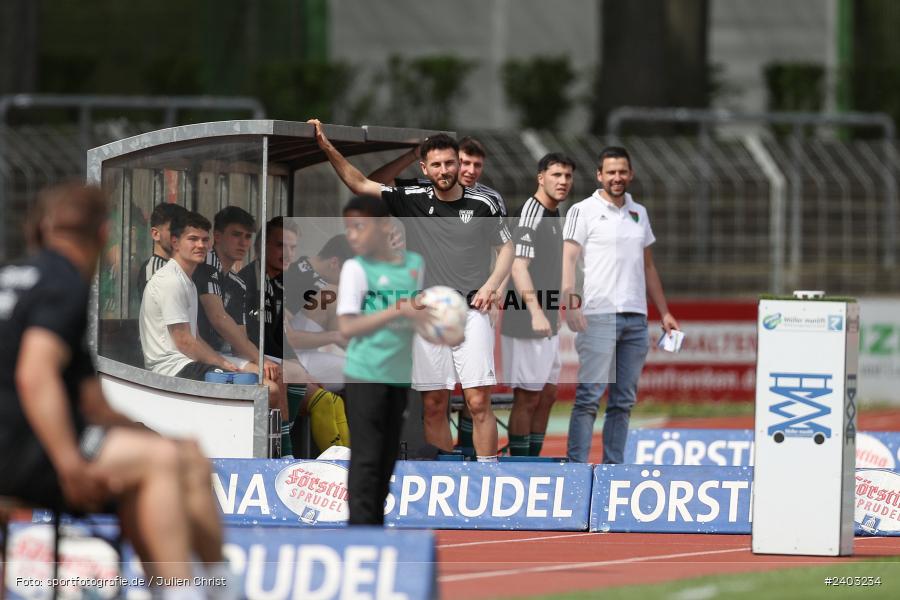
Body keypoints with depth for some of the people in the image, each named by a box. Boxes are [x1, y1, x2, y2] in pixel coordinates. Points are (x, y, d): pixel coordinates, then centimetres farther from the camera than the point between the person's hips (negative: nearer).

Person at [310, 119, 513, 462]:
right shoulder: (413, 201, 5)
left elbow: (506, 248, 13)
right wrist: (327, 148, -2)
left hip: (470, 314, -2)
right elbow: (359, 184, 6)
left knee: (478, 402, -10)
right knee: (433, 406, 4)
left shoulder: (482, 206, 2)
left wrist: (491, 285, -4)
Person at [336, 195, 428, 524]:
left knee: (388, 457, 10)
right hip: (365, 374, -5)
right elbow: (347, 326, -15)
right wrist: (398, 311, -22)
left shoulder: (415, 263, 6)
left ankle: (377, 522, 19)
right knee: (366, 458, -6)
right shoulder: (356, 268, -7)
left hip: (400, 373, 5)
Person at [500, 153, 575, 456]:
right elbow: (518, 267, -27)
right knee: (528, 398, -5)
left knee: (547, 395, 12)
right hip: (526, 326, -10)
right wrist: (535, 313, -37)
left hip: (546, 324, 10)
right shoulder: (531, 215, -16)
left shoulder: (553, 215, 14)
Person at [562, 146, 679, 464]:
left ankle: (614, 466, 8)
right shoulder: (584, 211, 1)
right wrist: (570, 303, -23)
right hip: (598, 316, -6)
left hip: (636, 318, 6)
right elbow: (568, 259, -8)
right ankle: (576, 465, -11)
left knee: (624, 400, 5)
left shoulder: (639, 213, 19)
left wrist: (664, 312, 20)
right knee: (589, 396, -10)